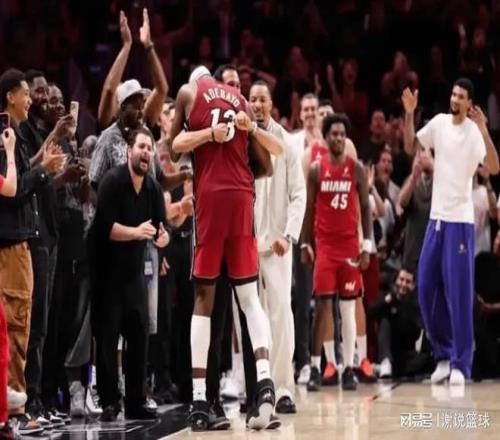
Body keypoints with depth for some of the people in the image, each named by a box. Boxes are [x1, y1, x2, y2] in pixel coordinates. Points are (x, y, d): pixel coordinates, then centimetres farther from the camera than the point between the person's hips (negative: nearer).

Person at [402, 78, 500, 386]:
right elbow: (411, 148, 12)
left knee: (459, 294, -5)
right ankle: (443, 356, 20)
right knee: (427, 290, 8)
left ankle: (461, 364, -1)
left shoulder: (474, 132, -10)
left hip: (461, 220, -6)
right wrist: (409, 115, 0)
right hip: (436, 218, 6)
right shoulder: (439, 123, 6)